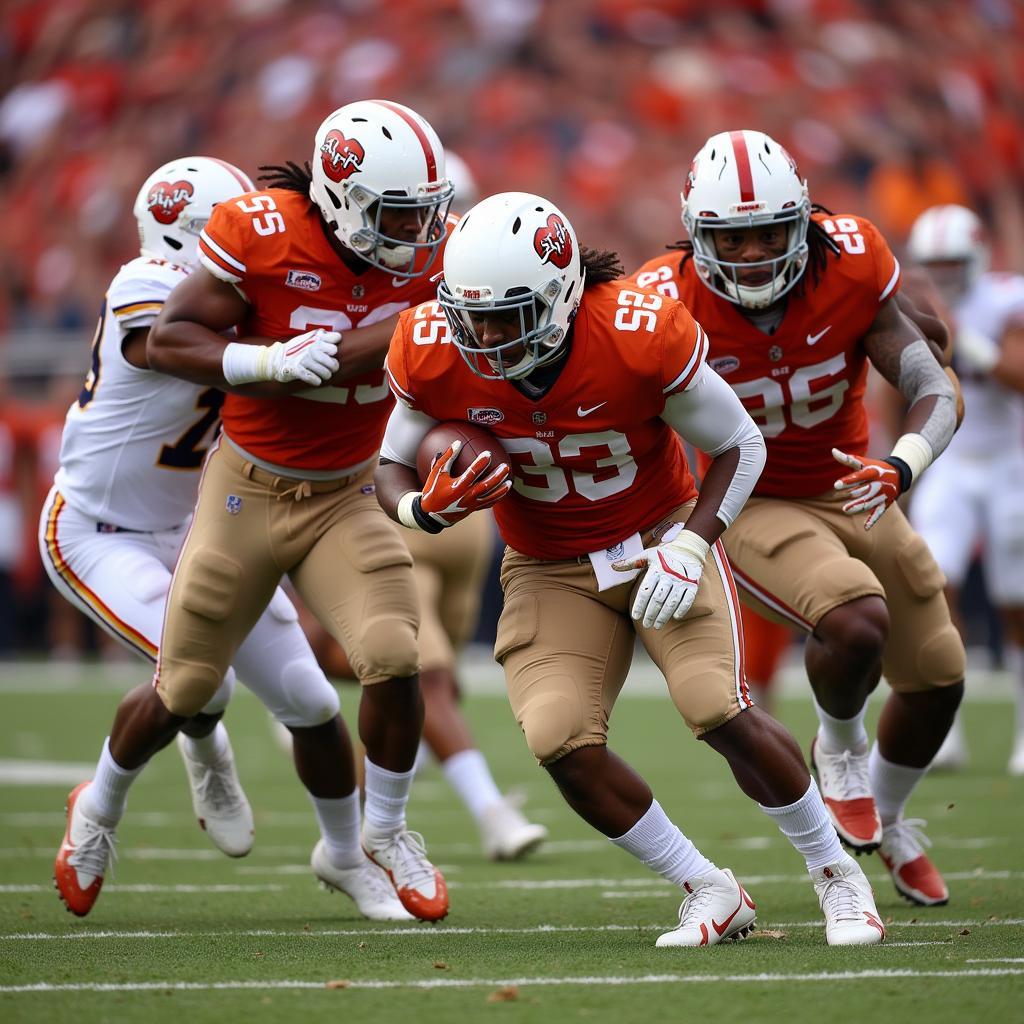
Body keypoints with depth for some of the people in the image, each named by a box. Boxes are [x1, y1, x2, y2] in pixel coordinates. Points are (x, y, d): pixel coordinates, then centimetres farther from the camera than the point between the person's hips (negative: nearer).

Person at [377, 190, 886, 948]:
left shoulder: (639, 336, -27)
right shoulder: (435, 355, -19)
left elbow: (741, 444, -11)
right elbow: (393, 468, -2)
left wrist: (691, 545, -24)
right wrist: (427, 509, -25)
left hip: (661, 536, -3)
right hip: (549, 567, 3)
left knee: (721, 712, -21)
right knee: (562, 743, -18)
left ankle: (836, 874, 4)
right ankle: (711, 894, 1)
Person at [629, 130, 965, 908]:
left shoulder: (851, 266, -20)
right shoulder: (670, 304, -24)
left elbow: (937, 392, -21)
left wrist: (901, 467, -42)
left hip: (852, 491, 4)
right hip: (751, 507, -4)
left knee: (937, 676, 10)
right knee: (854, 620, -32)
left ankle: (888, 818, 41)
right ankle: (841, 749, 3)